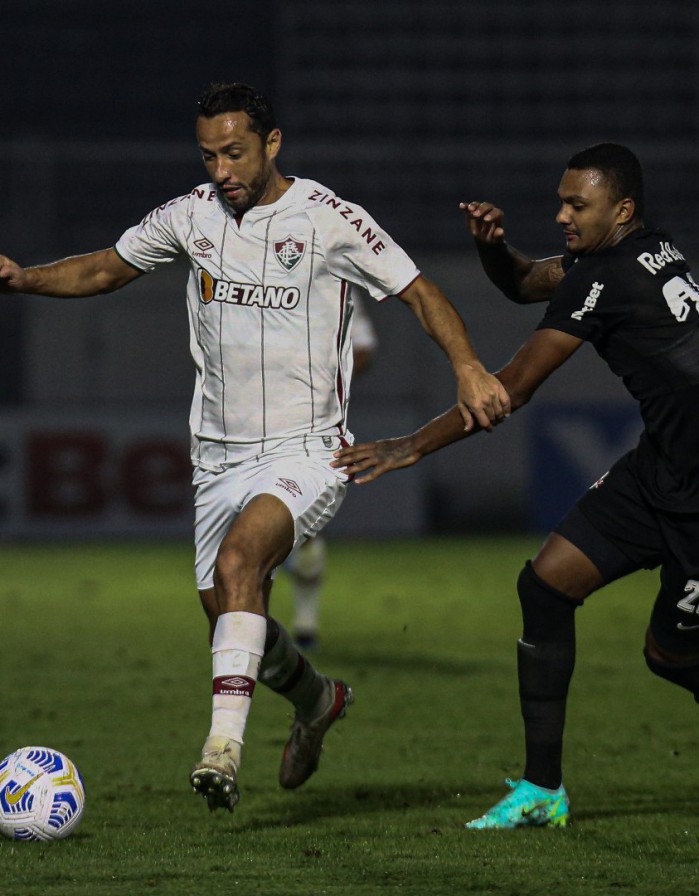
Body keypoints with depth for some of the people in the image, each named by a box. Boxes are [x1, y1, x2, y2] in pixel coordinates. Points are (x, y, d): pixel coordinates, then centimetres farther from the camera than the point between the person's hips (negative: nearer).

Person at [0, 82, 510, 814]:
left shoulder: (329, 220, -9)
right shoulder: (192, 216, 4)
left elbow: (420, 294, -4)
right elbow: (104, 270, 16)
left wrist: (468, 369, -20)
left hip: (307, 449, -6)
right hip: (220, 453, 6)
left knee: (238, 560, -31)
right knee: (231, 618, 9)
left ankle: (224, 743, -36)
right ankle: (316, 702, 40)